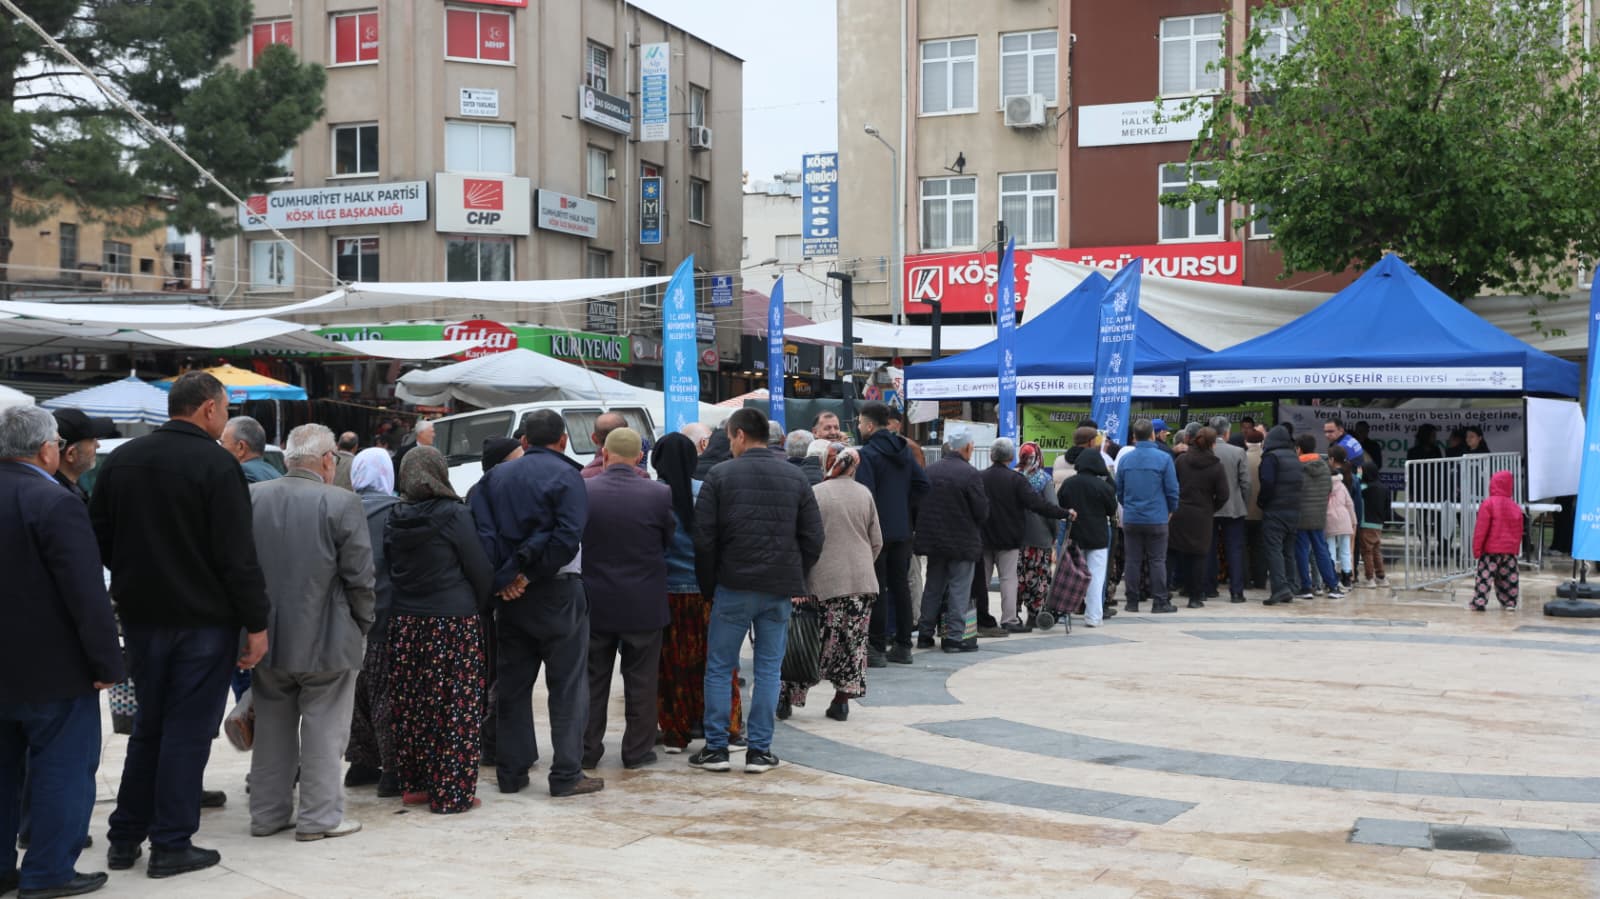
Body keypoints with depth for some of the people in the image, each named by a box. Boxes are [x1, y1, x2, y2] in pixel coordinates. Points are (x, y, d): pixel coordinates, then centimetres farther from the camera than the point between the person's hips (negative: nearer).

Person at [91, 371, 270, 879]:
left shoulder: (121, 461, 5)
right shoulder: (216, 465, -14)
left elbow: (99, 538, 9)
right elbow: (238, 556, -17)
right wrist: (256, 623, -12)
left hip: (140, 614, 6)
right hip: (204, 619, -6)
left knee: (147, 725, 18)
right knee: (188, 730, 2)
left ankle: (126, 837, 21)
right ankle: (171, 846, 6)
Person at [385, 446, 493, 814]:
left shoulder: (394, 520, 4)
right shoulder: (454, 515, -9)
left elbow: (389, 570, 12)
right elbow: (480, 571, -5)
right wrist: (480, 605, 11)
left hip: (404, 621, 5)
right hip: (454, 621, -5)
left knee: (411, 707, 12)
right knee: (455, 708, 0)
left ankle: (413, 784, 20)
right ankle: (451, 792, 2)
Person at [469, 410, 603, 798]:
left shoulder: (496, 476, 8)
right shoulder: (566, 476, -7)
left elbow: (481, 532, -4)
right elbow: (567, 537, -19)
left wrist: (502, 577, -10)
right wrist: (527, 573, -13)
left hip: (509, 595, 5)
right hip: (557, 592, -4)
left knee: (512, 685, 13)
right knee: (567, 685, 3)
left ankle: (511, 772, 17)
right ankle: (566, 775, 3)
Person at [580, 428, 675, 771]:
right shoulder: (660, 495, -14)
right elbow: (670, 542, 0)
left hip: (594, 602, 1)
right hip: (644, 605, -1)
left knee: (592, 679, 13)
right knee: (641, 681, 10)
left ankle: (587, 749, 19)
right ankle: (637, 750, 15)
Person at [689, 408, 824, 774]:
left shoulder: (720, 475, -3)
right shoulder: (796, 478, 6)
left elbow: (704, 538, -5)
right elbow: (813, 538, 6)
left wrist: (708, 586, 5)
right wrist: (795, 578, 14)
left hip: (734, 587, -3)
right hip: (780, 591, 3)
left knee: (719, 668, 7)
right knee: (769, 669, 8)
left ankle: (716, 747, 8)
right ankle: (759, 750, 9)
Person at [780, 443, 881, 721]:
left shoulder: (815, 494, -6)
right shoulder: (864, 494, 7)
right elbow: (877, 541, 11)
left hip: (824, 581, -3)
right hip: (862, 581, 3)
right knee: (853, 641, 8)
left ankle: (788, 698, 6)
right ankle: (842, 701, 10)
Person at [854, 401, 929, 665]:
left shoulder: (867, 454, -14)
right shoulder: (904, 450, 10)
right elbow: (922, 484, 10)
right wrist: (905, 507, 14)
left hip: (876, 531, -7)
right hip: (902, 531, 7)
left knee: (877, 590, -3)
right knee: (900, 586, 11)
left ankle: (876, 648, -1)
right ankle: (903, 646, 16)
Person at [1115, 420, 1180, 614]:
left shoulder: (1125, 459, 1)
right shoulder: (1163, 458, -8)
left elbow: (1118, 490, 9)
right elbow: (1172, 489, -4)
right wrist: (1171, 510, 12)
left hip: (1131, 518, 3)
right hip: (1156, 518, -3)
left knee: (1133, 560, 8)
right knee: (1157, 560, 3)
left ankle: (1132, 601, 11)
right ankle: (1159, 601, 5)